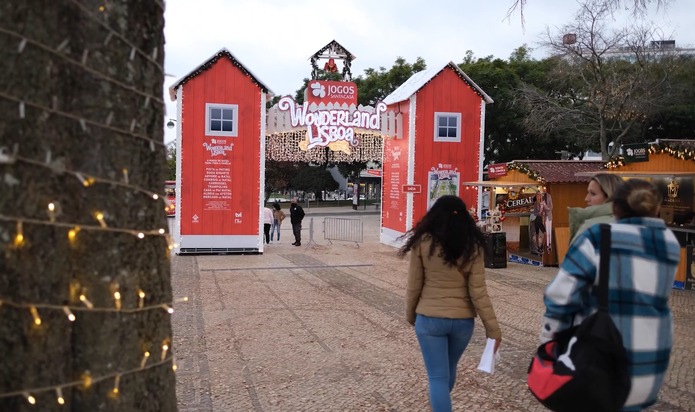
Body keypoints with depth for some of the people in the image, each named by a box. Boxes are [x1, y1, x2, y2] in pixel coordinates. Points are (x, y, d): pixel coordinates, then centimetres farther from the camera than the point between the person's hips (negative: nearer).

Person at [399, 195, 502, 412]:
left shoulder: (423, 241, -10)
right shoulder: (473, 245, -7)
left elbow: (414, 285, -5)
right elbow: (478, 291, -8)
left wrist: (410, 314, 12)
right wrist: (493, 327, -1)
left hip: (429, 318, -3)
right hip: (463, 320, 3)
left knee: (438, 376, 5)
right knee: (449, 370, 25)